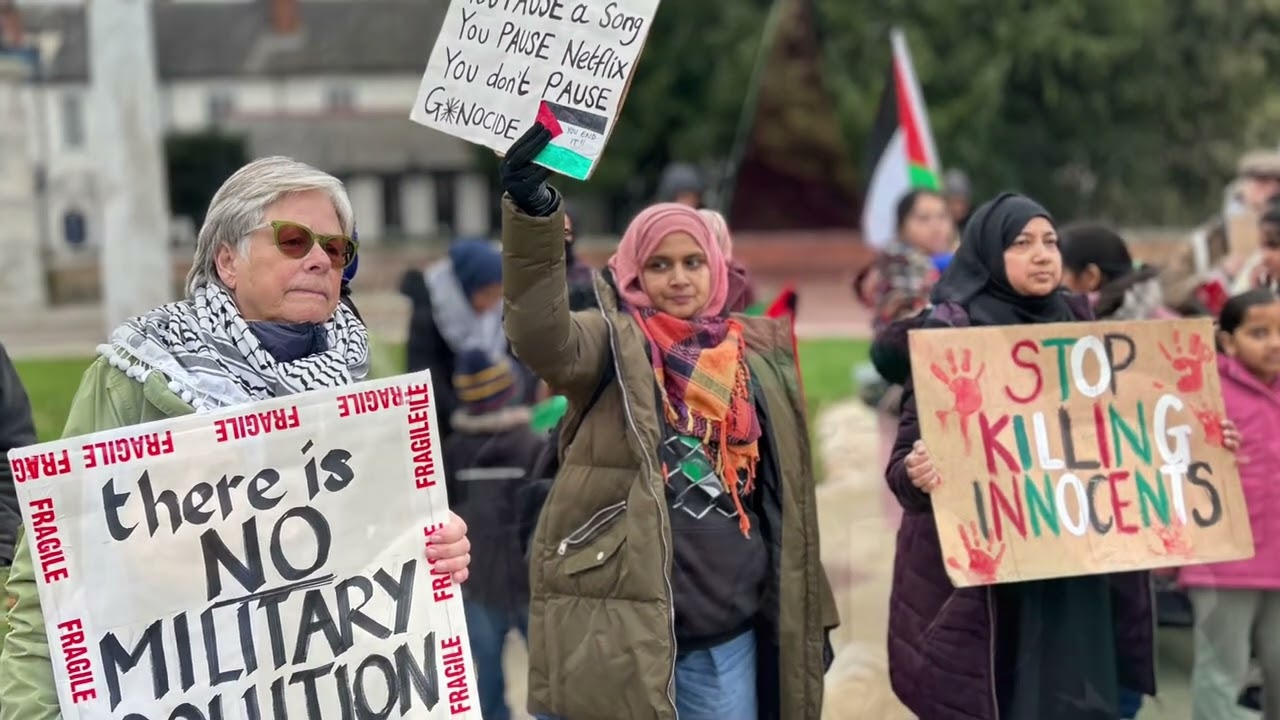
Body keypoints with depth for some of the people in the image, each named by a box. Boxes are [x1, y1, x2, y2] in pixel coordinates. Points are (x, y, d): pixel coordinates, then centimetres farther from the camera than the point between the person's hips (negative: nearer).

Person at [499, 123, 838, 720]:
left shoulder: (756, 357, 14)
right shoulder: (614, 344, 0)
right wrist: (532, 215, -39)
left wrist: (809, 618, 18)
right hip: (620, 621, -5)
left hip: (729, 633, 5)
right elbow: (541, 339, -24)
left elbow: (787, 496, 18)